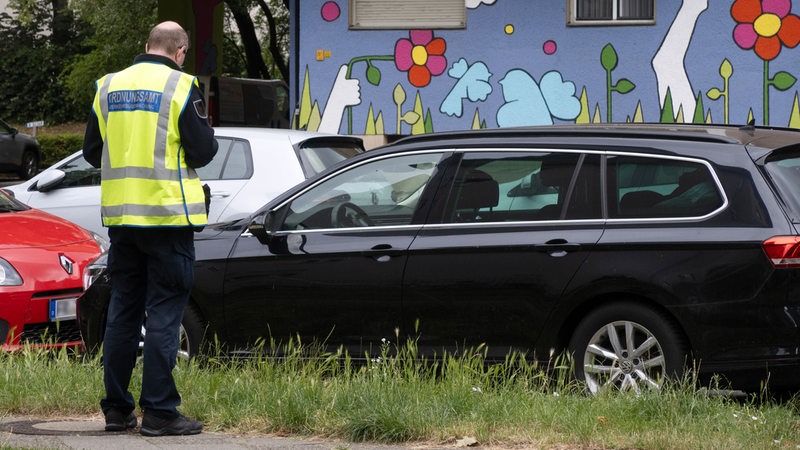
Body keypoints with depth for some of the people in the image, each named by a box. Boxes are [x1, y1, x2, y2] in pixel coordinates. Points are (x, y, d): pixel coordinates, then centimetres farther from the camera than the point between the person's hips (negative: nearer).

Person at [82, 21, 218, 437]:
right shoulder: (180, 87, -9)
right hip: (167, 213, -5)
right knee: (164, 313, -2)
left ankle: (116, 409, 14)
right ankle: (159, 411, -4)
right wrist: (206, 136, 11)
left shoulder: (109, 86, 7)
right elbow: (203, 151, -11)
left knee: (122, 311, 12)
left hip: (120, 215, 5)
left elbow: (92, 151, 11)